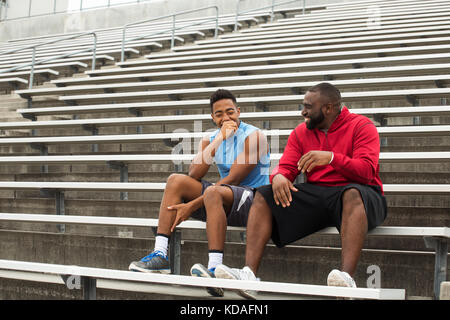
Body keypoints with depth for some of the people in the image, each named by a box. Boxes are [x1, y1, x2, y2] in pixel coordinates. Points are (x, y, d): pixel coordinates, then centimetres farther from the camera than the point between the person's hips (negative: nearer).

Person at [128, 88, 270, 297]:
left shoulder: (253, 136, -9)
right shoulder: (210, 140, 11)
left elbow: (233, 180, -18)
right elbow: (194, 175, -8)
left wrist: (192, 206, -21)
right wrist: (220, 138, -14)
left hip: (254, 198, -7)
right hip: (225, 201, 7)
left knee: (213, 192, -36)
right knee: (176, 180, -9)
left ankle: (215, 268, -46)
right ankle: (159, 255, -19)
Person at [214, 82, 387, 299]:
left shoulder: (361, 126, -2)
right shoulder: (301, 132, 14)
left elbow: (367, 171, -15)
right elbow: (286, 166, 6)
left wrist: (331, 158, -29)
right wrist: (278, 175, -19)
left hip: (353, 193, -5)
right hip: (315, 195, 5)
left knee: (353, 194, -40)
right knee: (263, 195, -12)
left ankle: (347, 276, -53)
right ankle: (249, 274, -27)